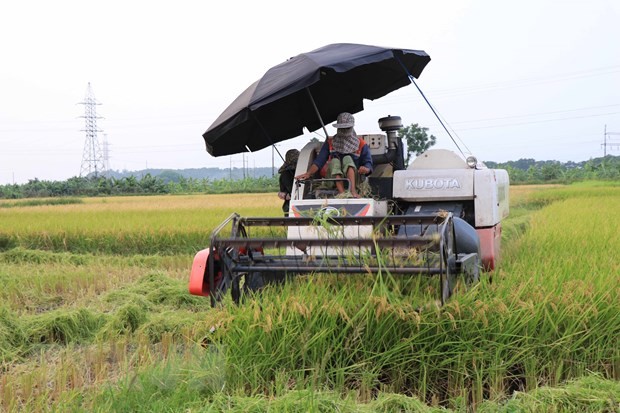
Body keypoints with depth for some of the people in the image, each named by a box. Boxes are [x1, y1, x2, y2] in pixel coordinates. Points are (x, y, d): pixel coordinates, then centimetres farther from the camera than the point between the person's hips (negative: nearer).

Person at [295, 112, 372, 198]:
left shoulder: (361, 144, 8)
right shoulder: (330, 143, 12)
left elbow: (368, 163, 0)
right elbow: (319, 161, 3)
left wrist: (366, 169, -25)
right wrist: (309, 173, -13)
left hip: (355, 178, -1)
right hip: (333, 179, 1)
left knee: (347, 158, -24)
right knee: (334, 160, -25)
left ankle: (352, 190, -45)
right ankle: (342, 193, -44)